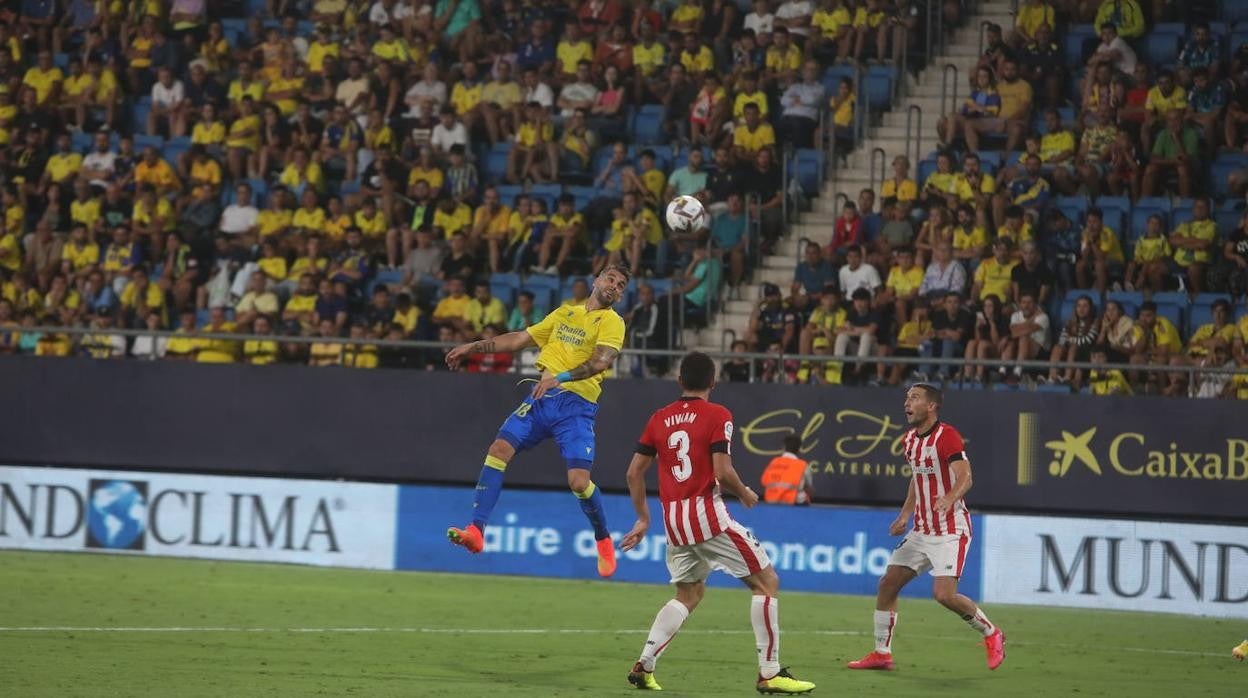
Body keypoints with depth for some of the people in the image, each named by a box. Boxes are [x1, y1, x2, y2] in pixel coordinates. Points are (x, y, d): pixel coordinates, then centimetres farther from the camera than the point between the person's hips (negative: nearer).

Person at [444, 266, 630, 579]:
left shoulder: (612, 322, 0)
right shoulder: (565, 313, 19)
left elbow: (603, 359, -18)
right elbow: (521, 338, 26)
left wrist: (560, 377, -31)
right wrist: (473, 347, 22)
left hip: (576, 405, -5)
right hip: (541, 398, 5)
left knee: (579, 480, -16)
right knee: (499, 449, -11)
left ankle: (604, 541, 10)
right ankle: (476, 531, -11)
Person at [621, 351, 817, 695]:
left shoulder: (659, 418, 11)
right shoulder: (717, 415, -5)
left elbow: (634, 472, 12)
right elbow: (723, 472, -15)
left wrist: (643, 519, 22)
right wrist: (745, 494, 5)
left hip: (673, 519, 6)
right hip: (706, 512, -6)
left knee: (689, 594, 23)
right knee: (767, 582, 1)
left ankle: (643, 666, 11)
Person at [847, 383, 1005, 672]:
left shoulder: (946, 436, -15)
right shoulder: (909, 440, 11)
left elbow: (965, 477, -25)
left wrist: (949, 499, -43)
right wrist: (905, 515, 20)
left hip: (950, 531, -8)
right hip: (921, 530, 8)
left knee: (944, 594, -20)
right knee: (887, 584, 5)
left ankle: (991, 633, 4)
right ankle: (881, 654, 14)